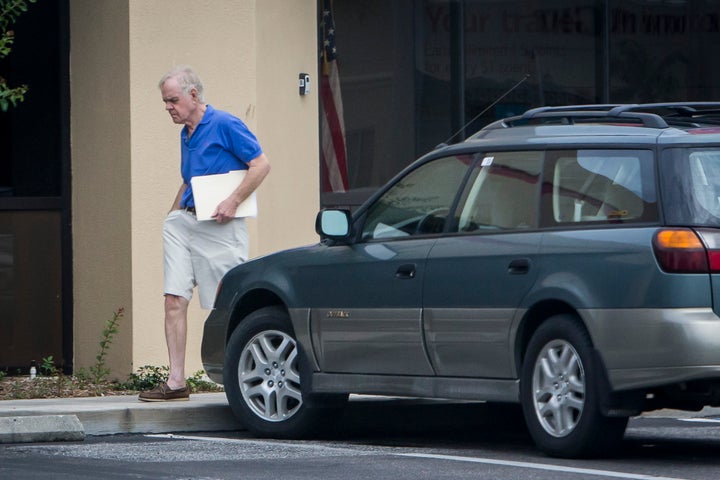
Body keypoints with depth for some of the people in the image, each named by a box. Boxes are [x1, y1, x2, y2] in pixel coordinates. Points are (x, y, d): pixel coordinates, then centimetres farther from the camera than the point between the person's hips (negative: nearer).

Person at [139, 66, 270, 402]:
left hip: (219, 227, -7)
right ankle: (176, 382, -5)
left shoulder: (225, 126, -6)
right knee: (174, 300, -4)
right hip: (184, 221, 8)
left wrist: (232, 202, -18)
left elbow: (261, 165, -11)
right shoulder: (186, 135, 18)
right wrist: (174, 213, 17)